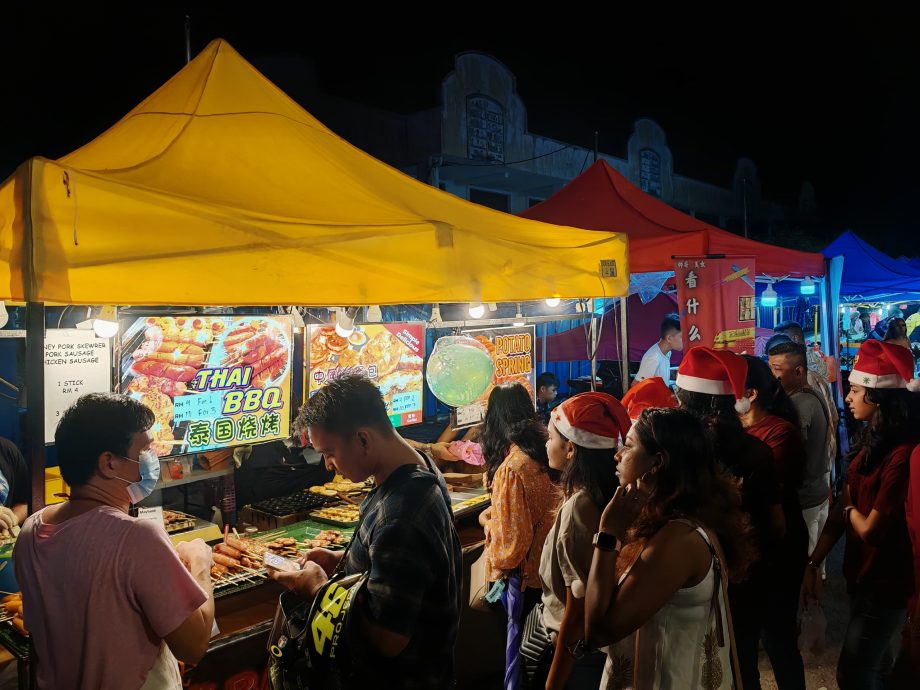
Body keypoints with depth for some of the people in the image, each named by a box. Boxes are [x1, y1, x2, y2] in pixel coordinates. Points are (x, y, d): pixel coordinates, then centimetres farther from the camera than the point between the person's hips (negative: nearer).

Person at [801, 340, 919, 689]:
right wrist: (813, 562, 0)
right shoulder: (872, 441, 2)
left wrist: (850, 509, 0)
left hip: (886, 582, -8)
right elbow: (843, 507, 3)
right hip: (861, 572, 8)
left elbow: (870, 529, -22)